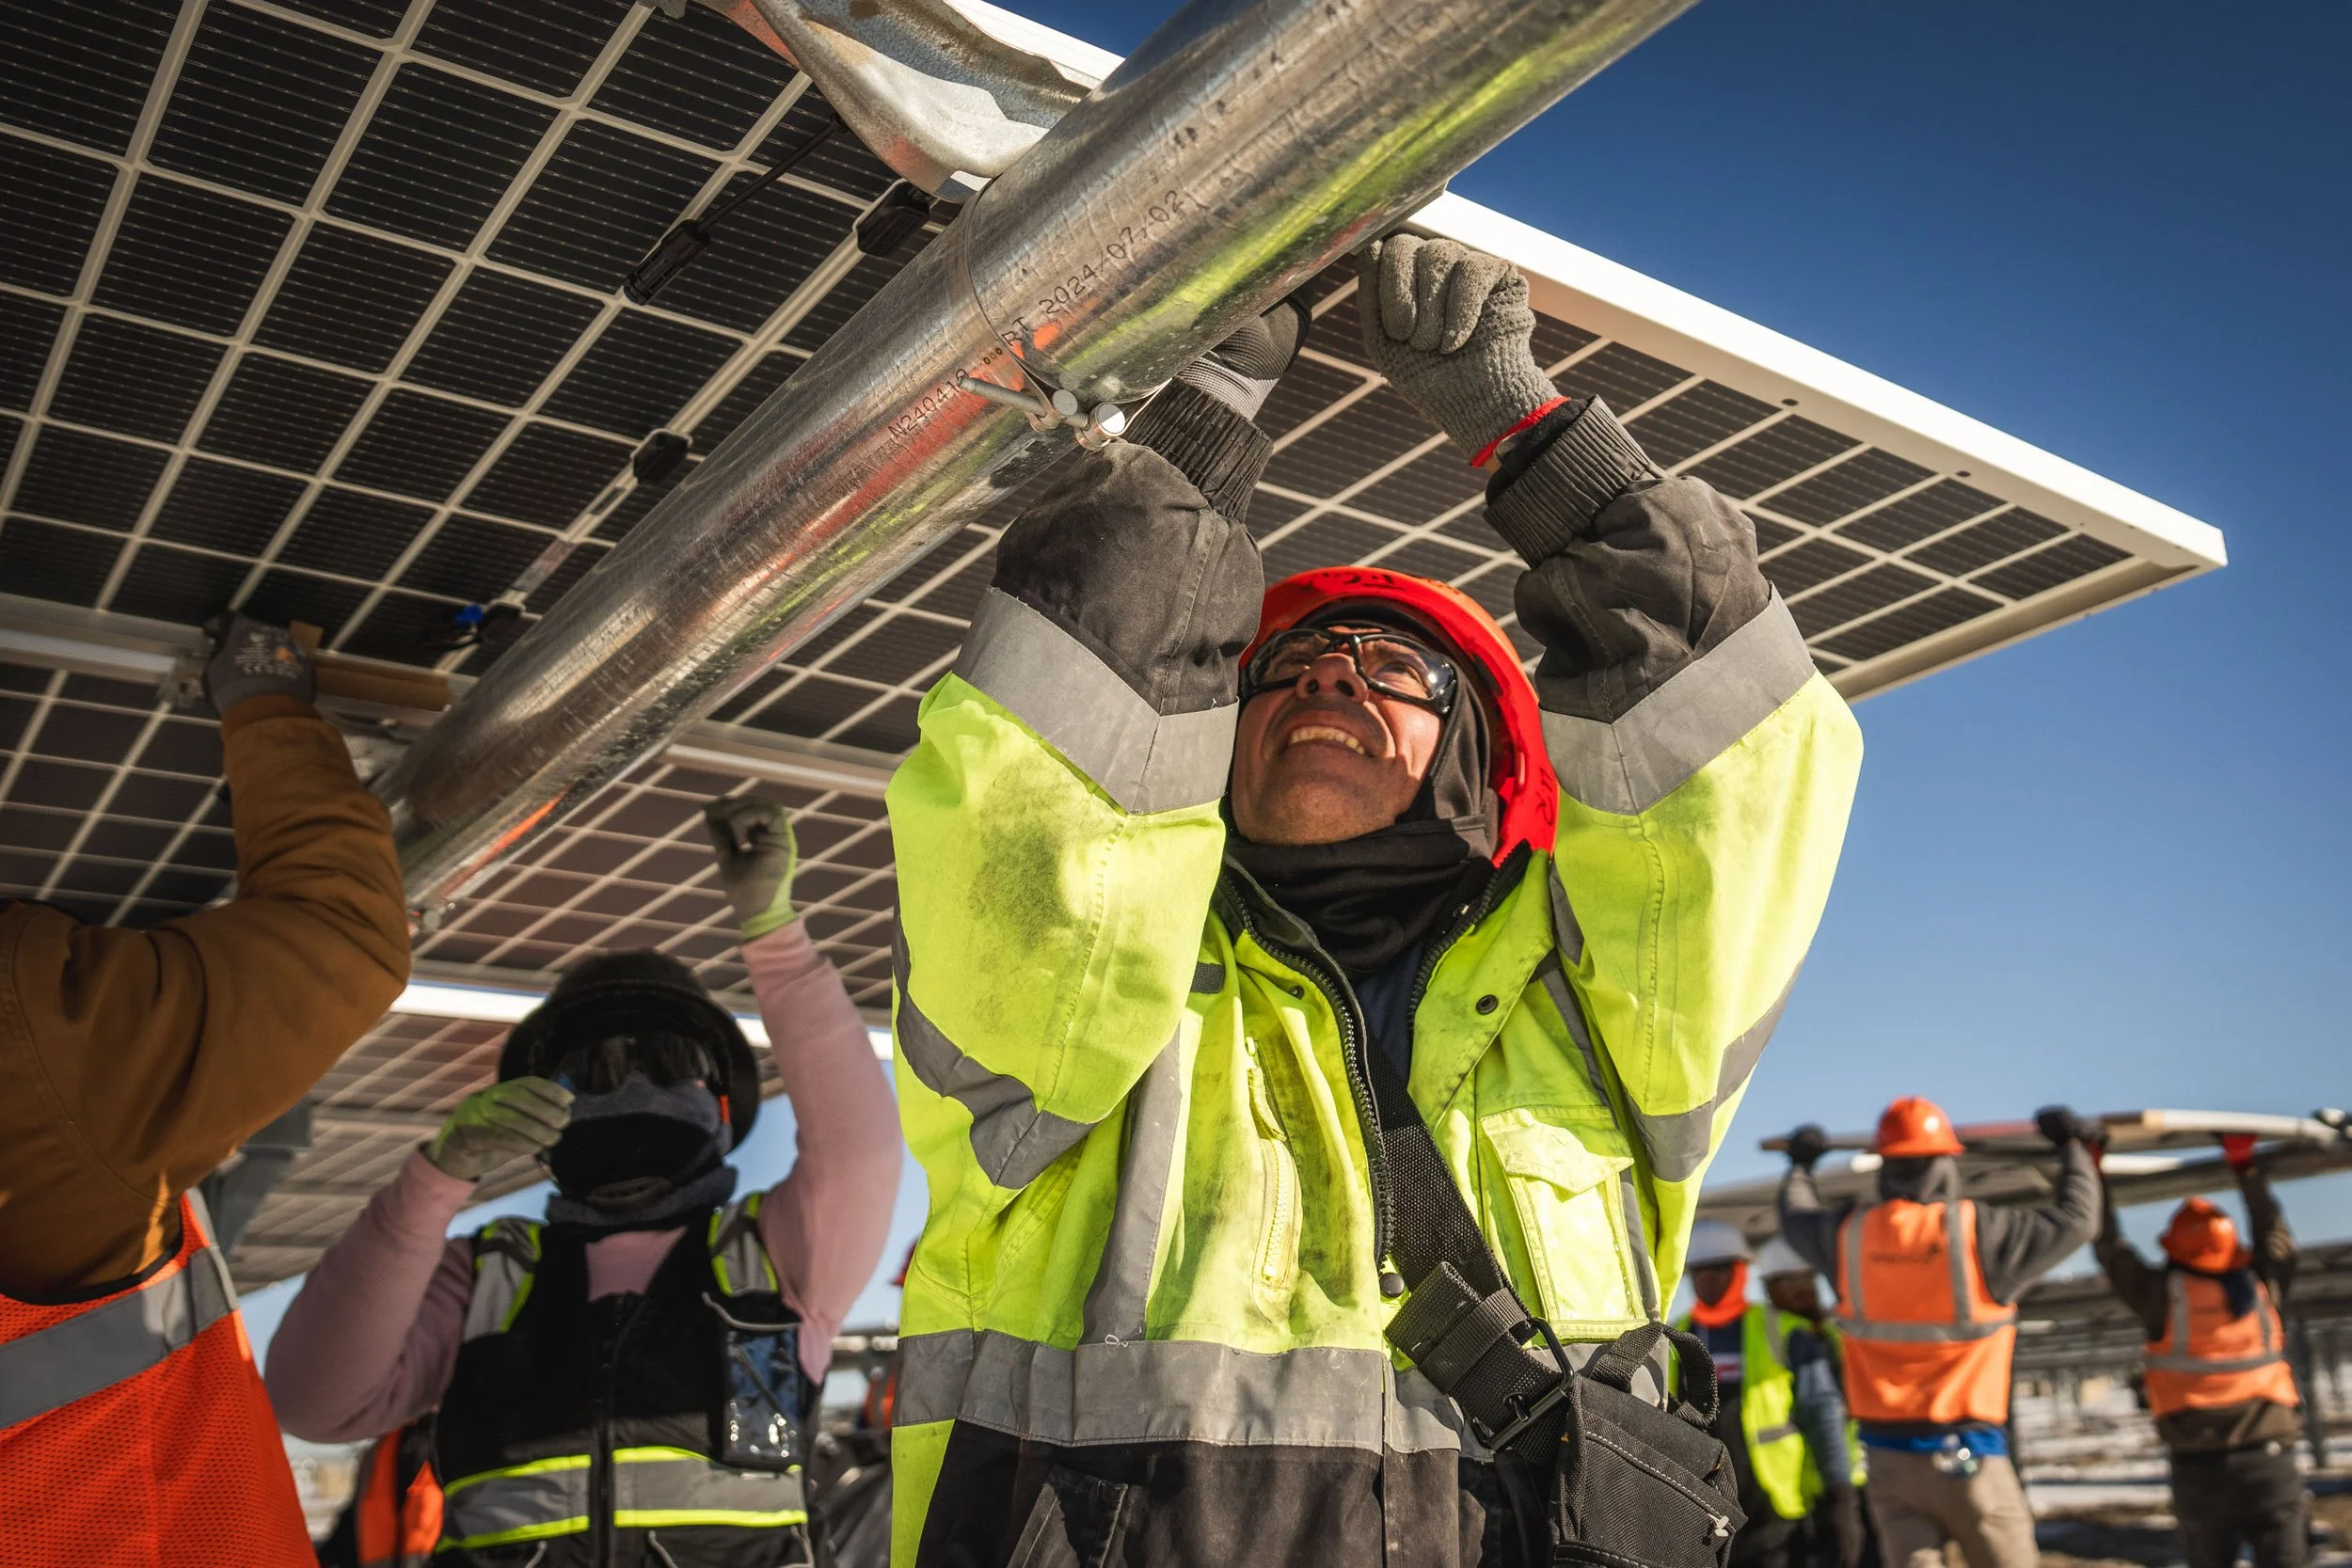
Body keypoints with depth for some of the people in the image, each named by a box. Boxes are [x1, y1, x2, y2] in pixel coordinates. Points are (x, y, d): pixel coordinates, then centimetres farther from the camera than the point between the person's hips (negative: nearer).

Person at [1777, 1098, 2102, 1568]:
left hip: (1887, 1456, 3)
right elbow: (2076, 1216, -1)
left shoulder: (1849, 1234, 0)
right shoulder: (1979, 1233, -11)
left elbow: (1796, 1217, 22)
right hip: (1968, 1457, -3)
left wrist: (1800, 1164, 42)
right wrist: (2073, 1146, 16)